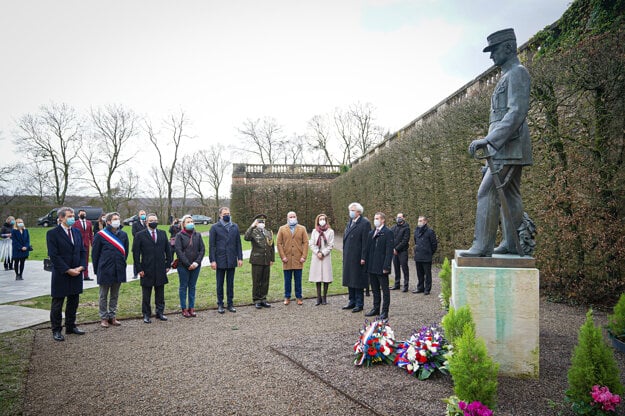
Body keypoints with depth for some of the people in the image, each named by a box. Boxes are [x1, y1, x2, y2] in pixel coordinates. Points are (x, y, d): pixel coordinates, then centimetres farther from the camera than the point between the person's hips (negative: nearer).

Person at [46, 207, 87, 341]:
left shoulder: (77, 232, 10)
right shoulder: (52, 233, -9)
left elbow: (83, 251, 11)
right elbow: (53, 256, -14)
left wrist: (81, 267, -5)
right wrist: (68, 270, -17)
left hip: (76, 274, 6)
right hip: (61, 275, -6)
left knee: (73, 302, 13)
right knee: (57, 303, 5)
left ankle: (71, 326, 26)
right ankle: (56, 330, 16)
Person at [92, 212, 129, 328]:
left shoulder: (123, 235, 3)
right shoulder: (100, 235, -8)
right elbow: (95, 253, -2)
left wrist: (122, 265, 11)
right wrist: (97, 270, 0)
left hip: (118, 270, 4)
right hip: (105, 270, -3)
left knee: (115, 295, 13)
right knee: (104, 296, 8)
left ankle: (112, 316, 24)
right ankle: (103, 317, 18)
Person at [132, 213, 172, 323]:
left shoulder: (163, 234, 7)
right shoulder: (140, 235, -3)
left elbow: (168, 250, 11)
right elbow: (135, 253, -4)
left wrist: (168, 264, 4)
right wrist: (139, 269, -8)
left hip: (160, 269, 3)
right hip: (146, 270, -3)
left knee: (160, 293, 11)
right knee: (146, 294, 6)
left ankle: (160, 312, 22)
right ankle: (146, 315, 16)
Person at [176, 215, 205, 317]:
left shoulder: (198, 235, 7)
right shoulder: (179, 235, -3)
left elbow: (202, 249, 4)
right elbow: (178, 251, -10)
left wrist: (197, 262, -10)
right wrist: (188, 264, -14)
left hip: (196, 266, 3)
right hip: (183, 266, -3)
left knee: (192, 287, 9)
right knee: (183, 287, 5)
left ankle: (191, 308, 16)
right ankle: (184, 309, 12)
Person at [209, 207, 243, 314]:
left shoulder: (235, 227, 8)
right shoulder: (215, 228, -2)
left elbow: (238, 244, 9)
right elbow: (211, 245, -4)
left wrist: (240, 258, 2)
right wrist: (212, 260, -10)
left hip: (232, 260, 3)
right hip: (220, 260, -3)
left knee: (230, 283, 9)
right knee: (220, 284, 6)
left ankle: (230, 304, 18)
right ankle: (220, 304, 16)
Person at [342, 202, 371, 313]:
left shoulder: (365, 223, -11)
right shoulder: (350, 222, 14)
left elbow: (365, 242, -15)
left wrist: (363, 258, -18)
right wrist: (344, 255, 13)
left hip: (357, 258, -8)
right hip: (348, 257, 8)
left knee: (358, 281, 1)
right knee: (350, 280, 14)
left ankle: (359, 304, 12)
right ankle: (352, 302, 26)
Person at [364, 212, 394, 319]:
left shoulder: (388, 233, -9)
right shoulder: (371, 233, 14)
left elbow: (389, 251, -14)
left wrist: (386, 266, -19)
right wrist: (367, 264, 10)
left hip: (381, 267, -7)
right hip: (372, 267, 7)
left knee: (385, 289, 3)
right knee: (375, 289, 16)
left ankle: (385, 311, 9)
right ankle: (376, 308, 27)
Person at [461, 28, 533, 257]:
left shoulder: (517, 72, -8)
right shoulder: (507, 76, 22)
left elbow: (517, 112, -20)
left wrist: (489, 139, -26)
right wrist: (489, 143, 20)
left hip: (510, 147, -10)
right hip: (507, 148, 10)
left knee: (487, 192, -14)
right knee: (509, 195, 10)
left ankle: (482, 246, -13)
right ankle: (511, 243, 16)